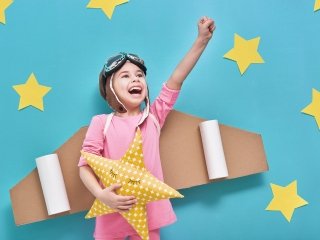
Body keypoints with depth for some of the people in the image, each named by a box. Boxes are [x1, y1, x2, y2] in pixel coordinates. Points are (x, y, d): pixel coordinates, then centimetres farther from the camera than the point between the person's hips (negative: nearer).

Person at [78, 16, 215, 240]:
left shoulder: (153, 117, 4)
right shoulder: (101, 122, -4)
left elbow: (175, 81, -3)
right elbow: (86, 164, -5)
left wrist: (201, 40, -8)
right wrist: (101, 194, -22)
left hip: (149, 209, 2)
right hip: (114, 209, -2)